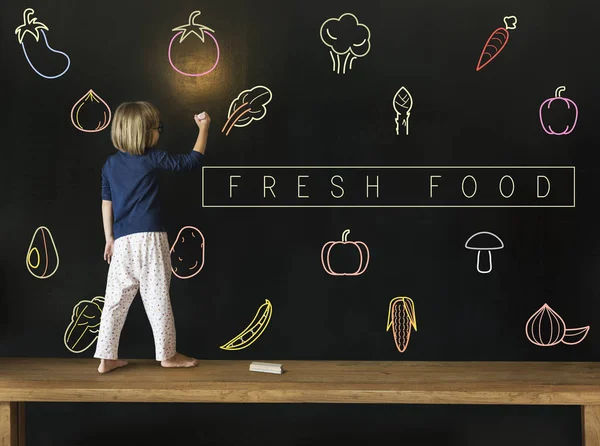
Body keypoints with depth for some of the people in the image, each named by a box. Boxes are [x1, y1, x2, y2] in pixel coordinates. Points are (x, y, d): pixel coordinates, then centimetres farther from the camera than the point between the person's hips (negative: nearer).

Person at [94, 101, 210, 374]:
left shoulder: (110, 164, 10)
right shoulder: (153, 158, -5)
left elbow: (106, 202, 12)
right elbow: (193, 161, 0)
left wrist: (109, 238, 17)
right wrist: (203, 128, 11)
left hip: (123, 241, 5)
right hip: (149, 238, -5)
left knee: (115, 300, 8)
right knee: (157, 299, 3)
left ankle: (107, 358, 12)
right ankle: (167, 354, 15)